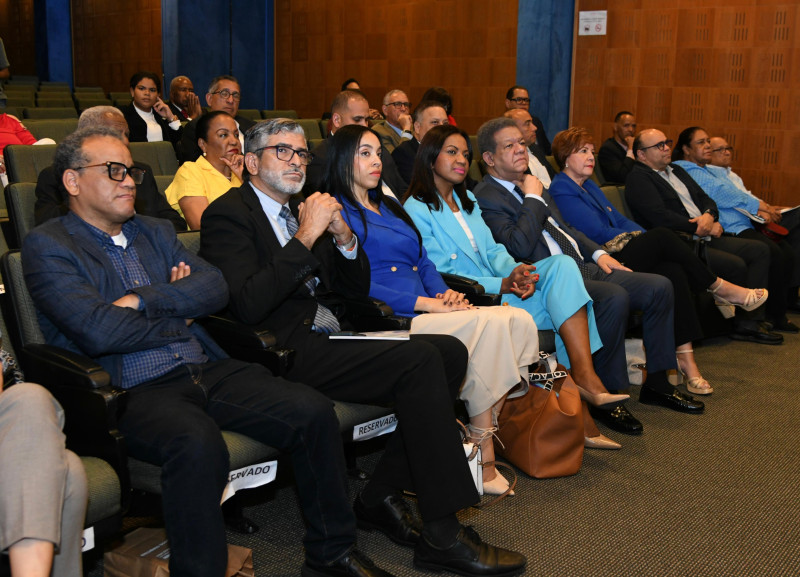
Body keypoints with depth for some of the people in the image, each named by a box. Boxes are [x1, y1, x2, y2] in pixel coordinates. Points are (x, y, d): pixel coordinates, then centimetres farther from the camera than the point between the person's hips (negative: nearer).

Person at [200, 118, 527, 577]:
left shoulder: (303, 209, 21)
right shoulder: (229, 213, -3)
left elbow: (357, 289, 20)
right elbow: (249, 304, -19)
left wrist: (344, 236, 0)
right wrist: (306, 236, -18)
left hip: (331, 339, 8)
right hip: (288, 352, -8)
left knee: (450, 351, -9)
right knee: (421, 361, -24)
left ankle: (383, 496, -3)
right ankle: (443, 535, -19)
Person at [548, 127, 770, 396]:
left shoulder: (589, 186, 25)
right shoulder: (561, 190, -5)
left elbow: (620, 220, 20)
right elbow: (597, 232, -12)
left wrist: (648, 239, 1)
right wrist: (651, 239, -5)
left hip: (618, 255, 8)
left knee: (673, 269, -20)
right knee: (662, 235, -23)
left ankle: (685, 357, -26)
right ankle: (719, 287, -6)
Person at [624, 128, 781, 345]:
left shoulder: (677, 170, 23)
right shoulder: (638, 179, -7)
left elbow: (705, 199, 21)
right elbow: (660, 217, -18)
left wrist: (709, 216, -4)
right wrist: (700, 228, -11)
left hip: (704, 236, 10)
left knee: (760, 250, -2)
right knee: (736, 265, -23)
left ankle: (751, 321, -5)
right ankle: (742, 324, -1)